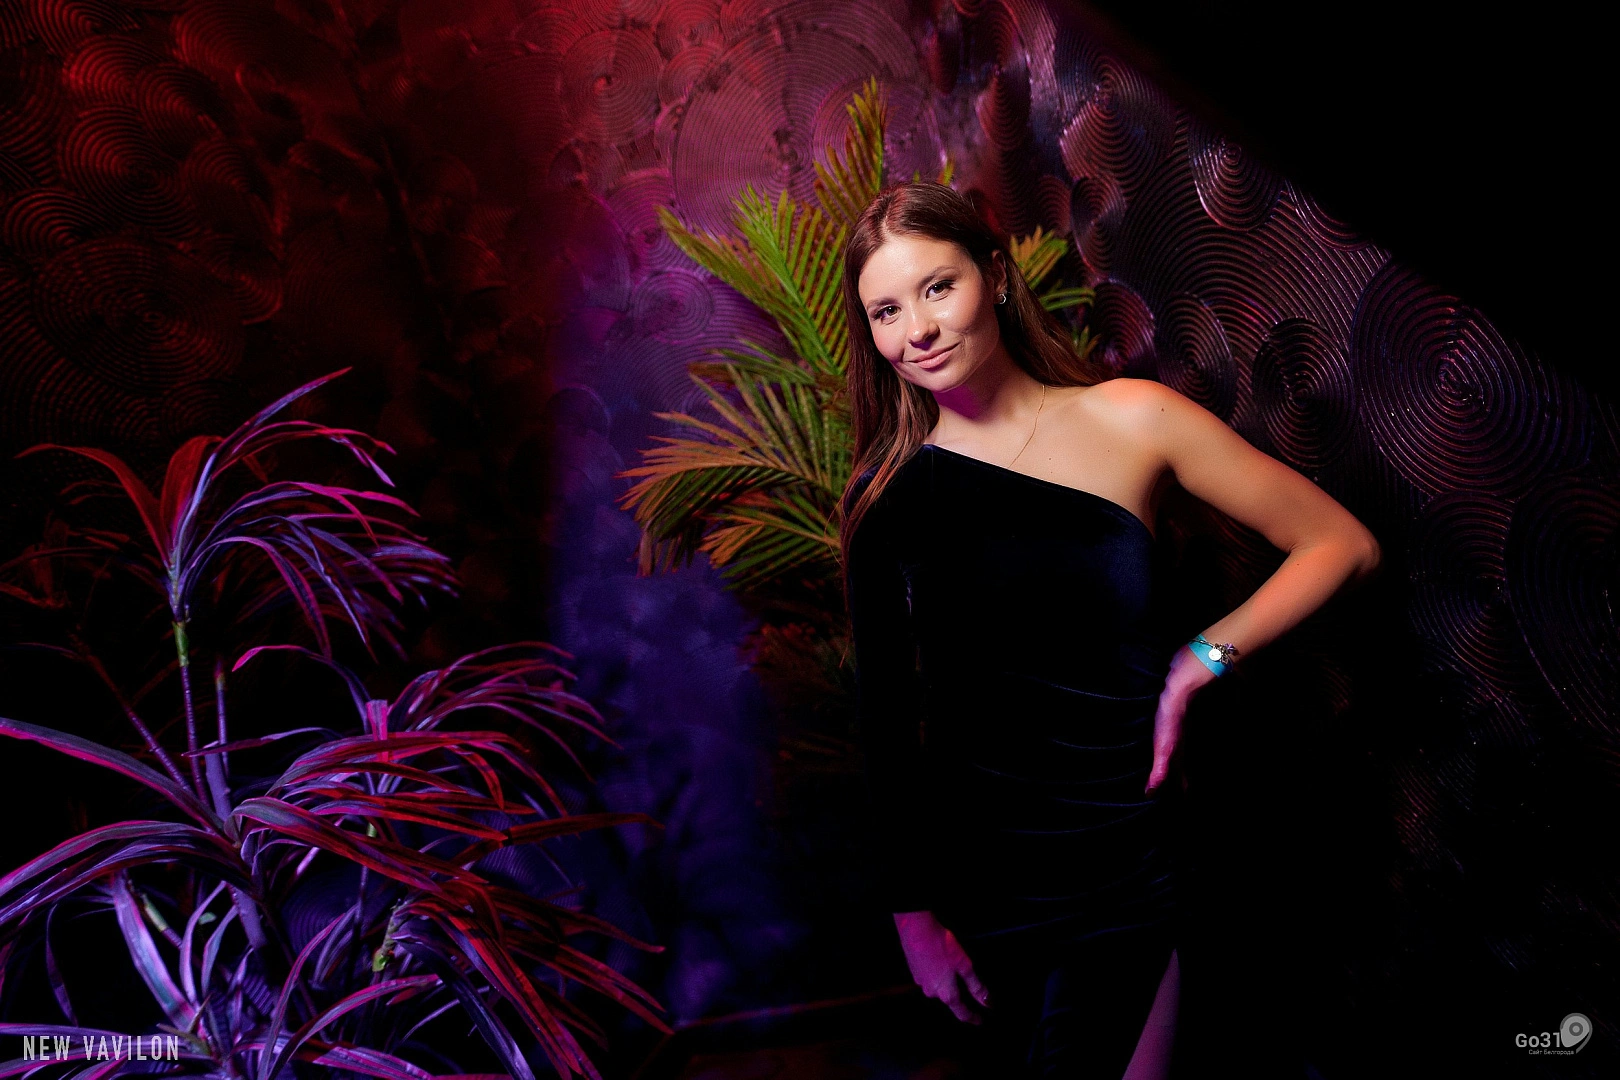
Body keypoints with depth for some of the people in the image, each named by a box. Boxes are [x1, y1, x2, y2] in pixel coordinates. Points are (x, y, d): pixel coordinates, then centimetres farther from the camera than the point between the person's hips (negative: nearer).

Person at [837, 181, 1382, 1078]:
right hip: (975, 872, 1)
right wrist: (911, 913, 3)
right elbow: (886, 718, 1)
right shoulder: (883, 498, -4)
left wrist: (1200, 661, -11)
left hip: (1129, 866, -1)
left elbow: (1342, 546, 0)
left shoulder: (1130, 421, -6)